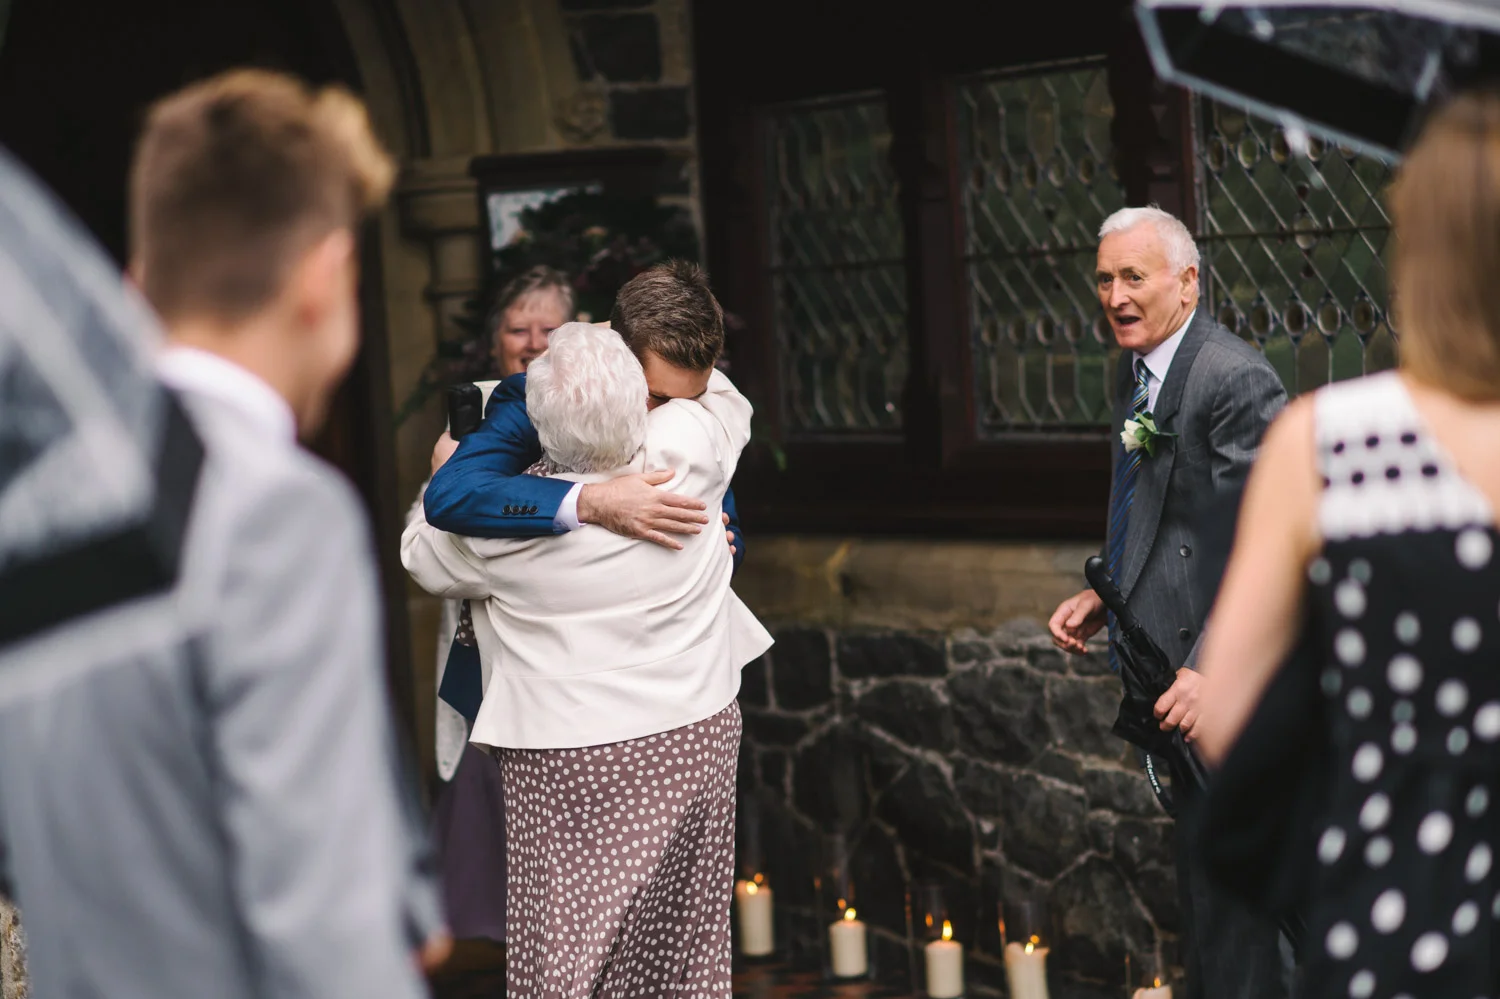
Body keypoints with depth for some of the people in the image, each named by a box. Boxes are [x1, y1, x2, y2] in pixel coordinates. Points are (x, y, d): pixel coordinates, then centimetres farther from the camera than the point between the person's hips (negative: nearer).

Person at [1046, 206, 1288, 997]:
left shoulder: (1235, 381, -17)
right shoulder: (1137, 371, 12)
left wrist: (1212, 669, -27)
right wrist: (1104, 596, 8)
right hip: (1171, 659, 10)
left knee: (1224, 868, -5)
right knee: (1200, 865, 18)